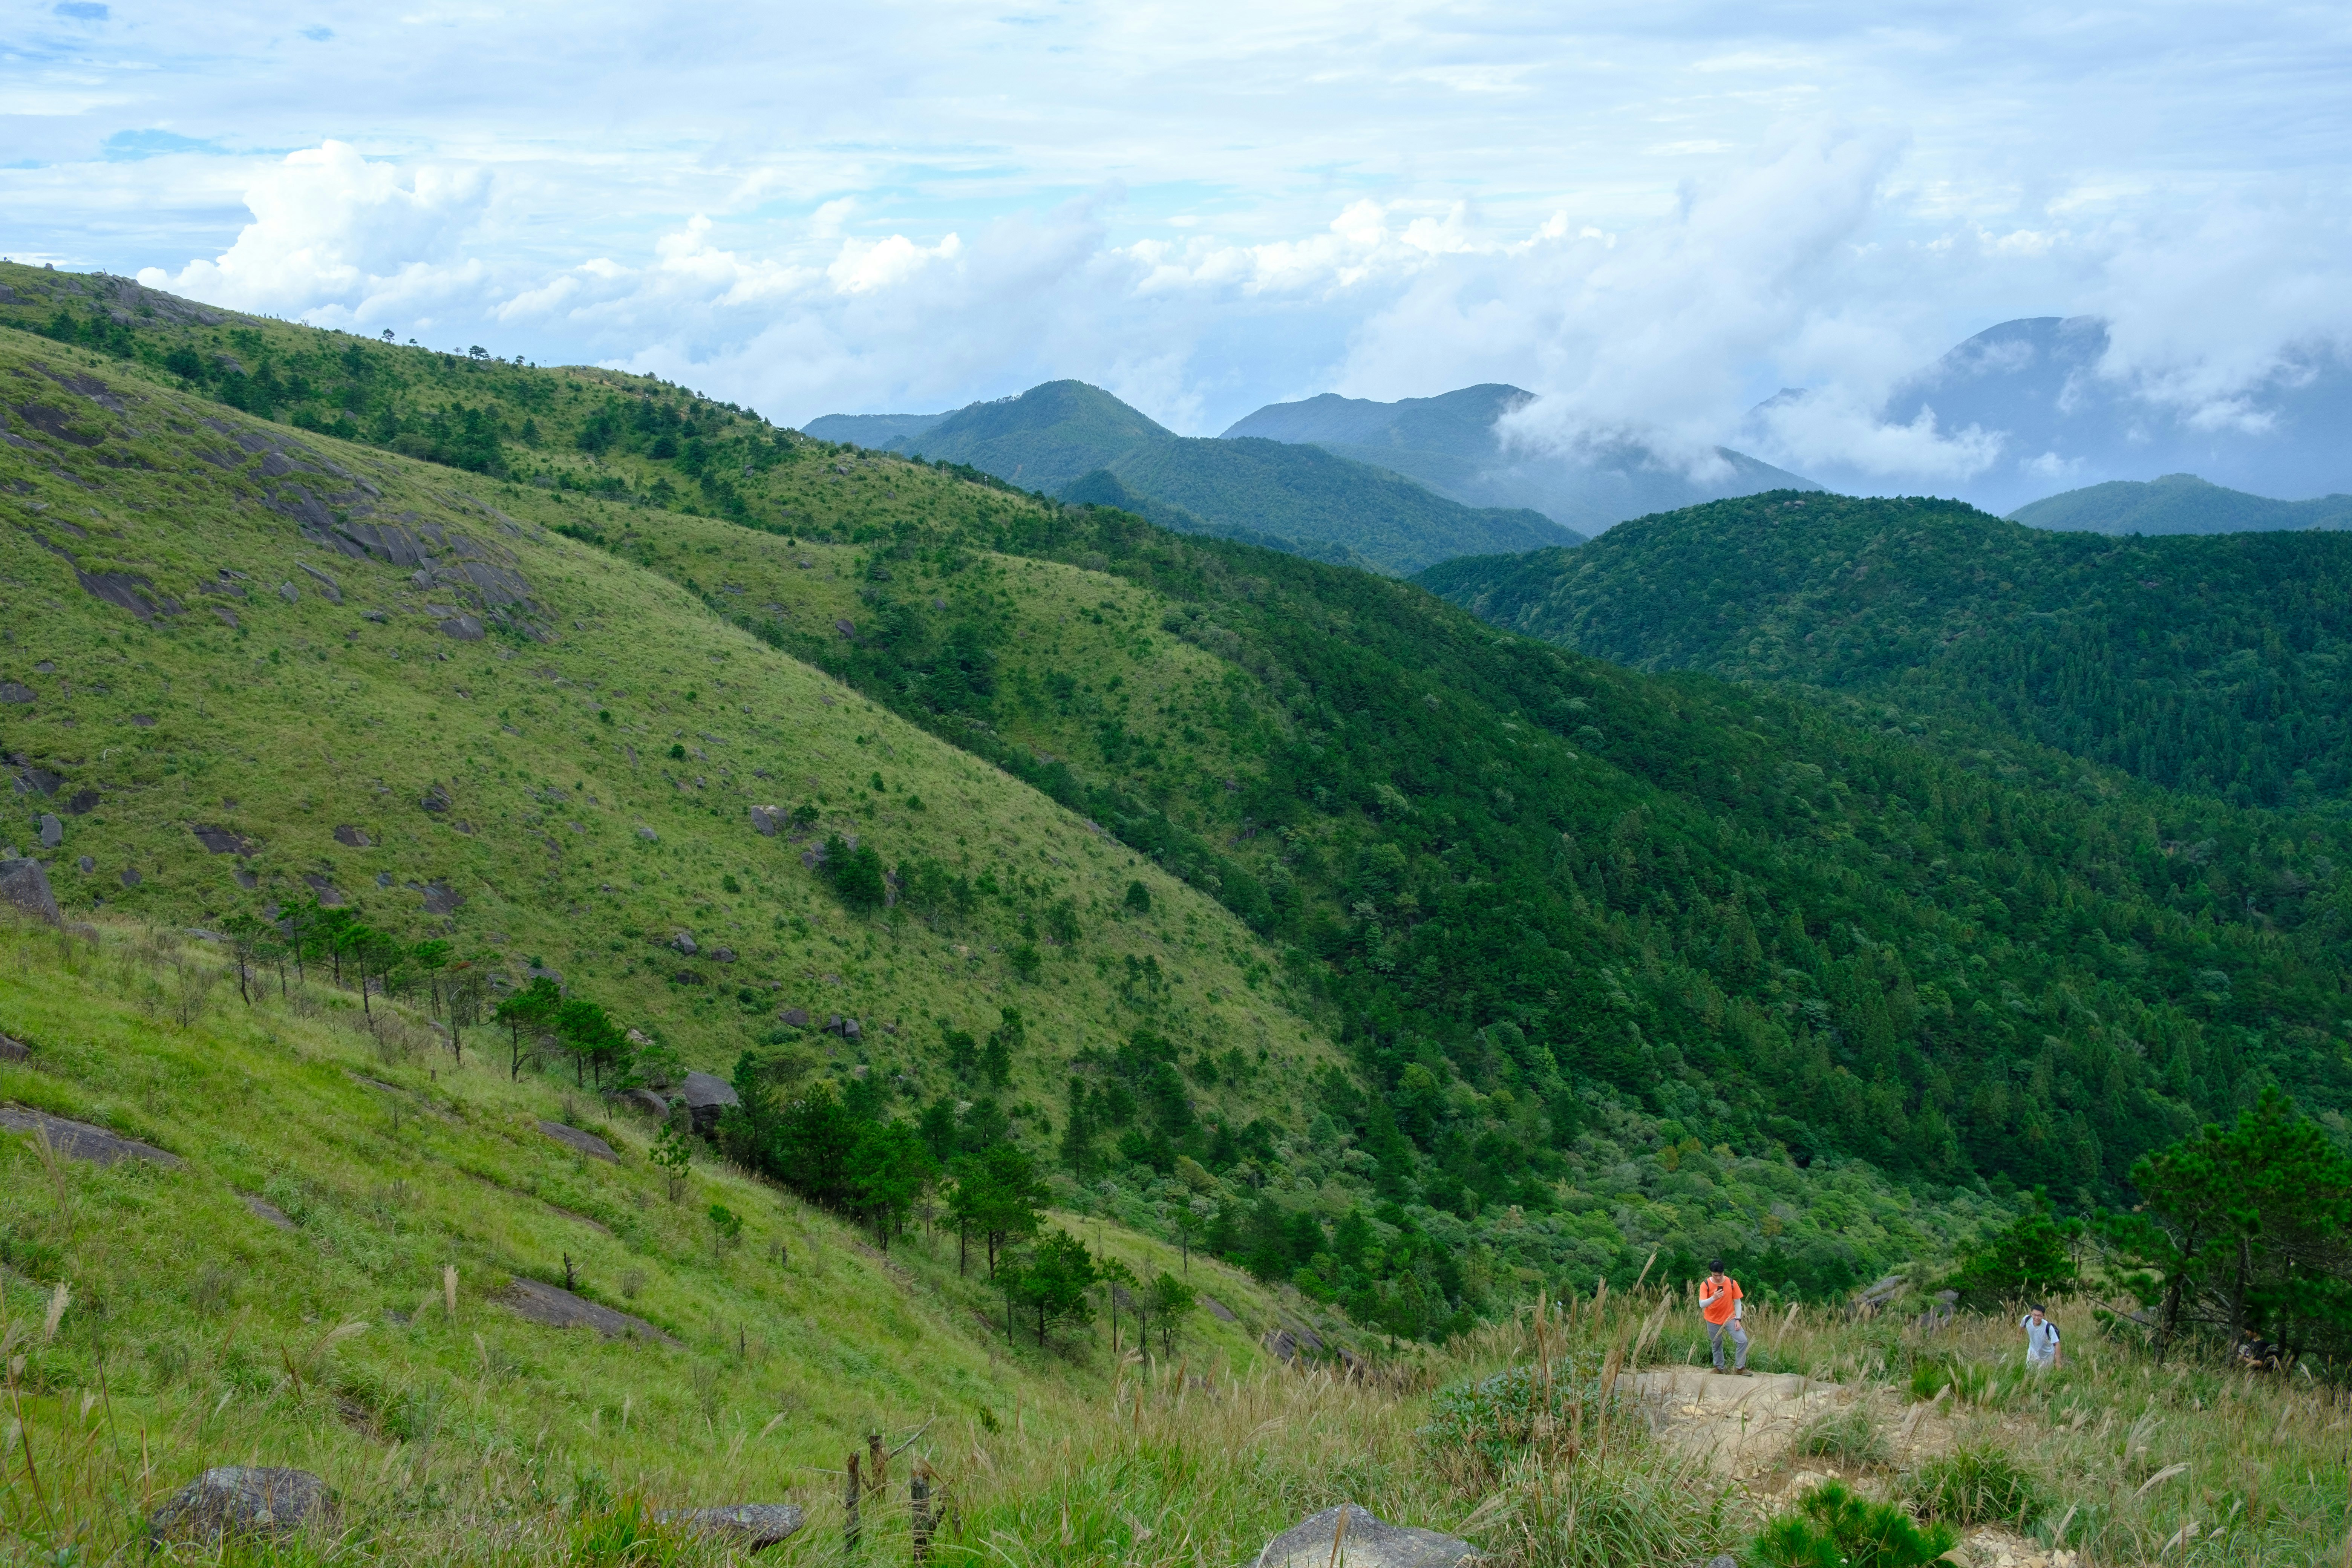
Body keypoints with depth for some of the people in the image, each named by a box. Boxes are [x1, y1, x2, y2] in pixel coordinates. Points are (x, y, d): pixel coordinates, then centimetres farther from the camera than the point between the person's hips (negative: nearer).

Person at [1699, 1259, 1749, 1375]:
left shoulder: (1732, 1283, -10)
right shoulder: (1705, 1285, -15)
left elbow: (1737, 1302, -1)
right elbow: (1702, 1304, -23)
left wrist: (1737, 1319, -9)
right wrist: (1713, 1298, -41)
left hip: (1730, 1319, 0)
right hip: (1713, 1321, 0)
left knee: (1743, 1340, -13)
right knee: (1717, 1345, 12)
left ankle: (1740, 1368, -1)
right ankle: (1719, 1368, 32)